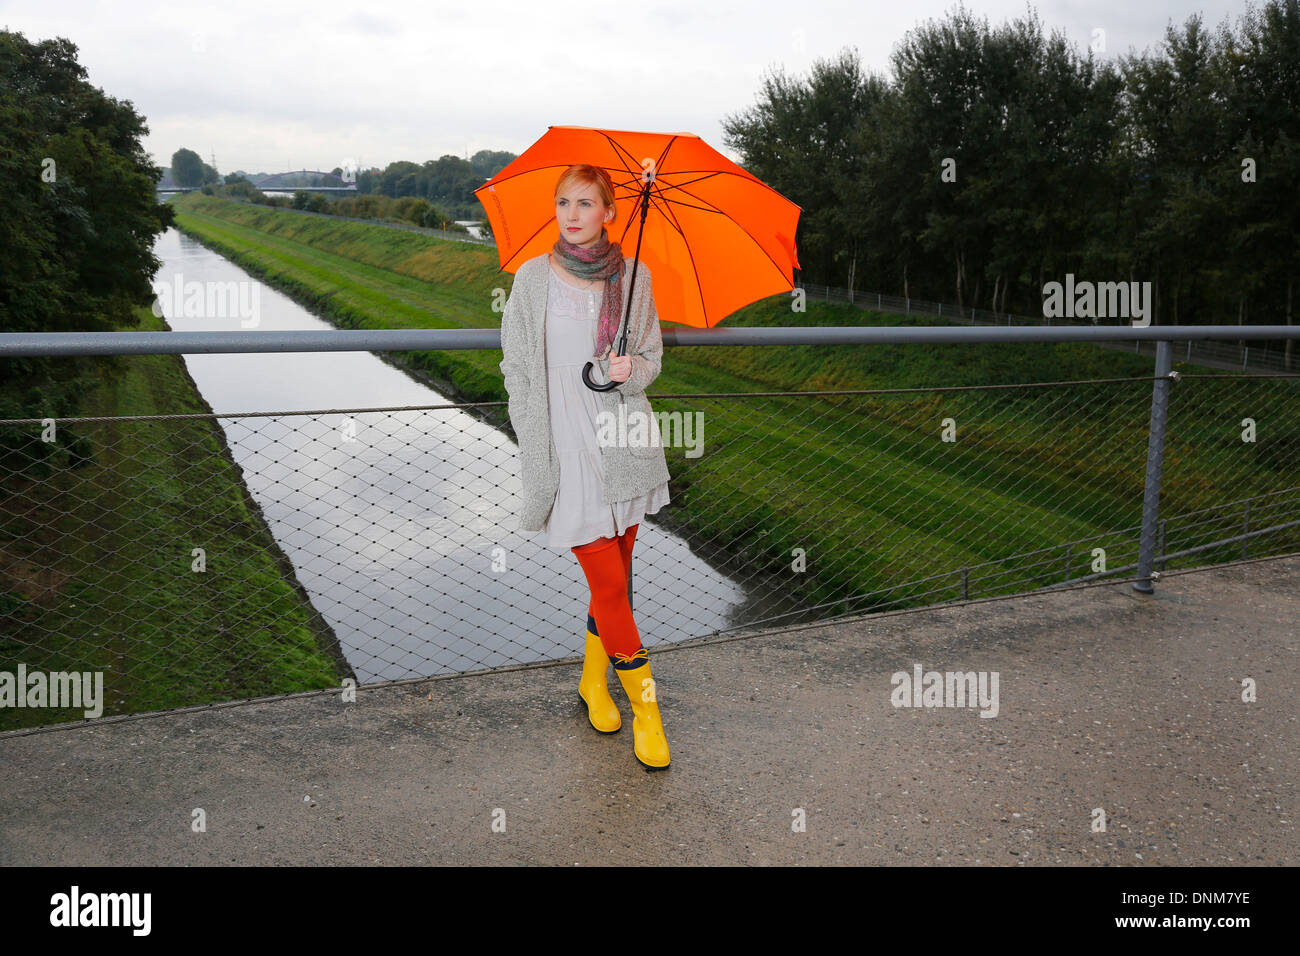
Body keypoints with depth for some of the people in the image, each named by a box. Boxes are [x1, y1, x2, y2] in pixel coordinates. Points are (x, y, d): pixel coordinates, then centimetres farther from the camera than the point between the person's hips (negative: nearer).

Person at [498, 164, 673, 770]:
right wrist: (536, 455, -4)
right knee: (611, 585, -3)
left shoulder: (634, 277, 3)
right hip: (567, 451, -3)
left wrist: (629, 369, -14)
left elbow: (652, 357, 10)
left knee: (614, 576, 13)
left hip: (625, 443, 3)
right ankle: (645, 708, 12)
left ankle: (593, 680, 35)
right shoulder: (533, 277, -3)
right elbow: (517, 368, 0)